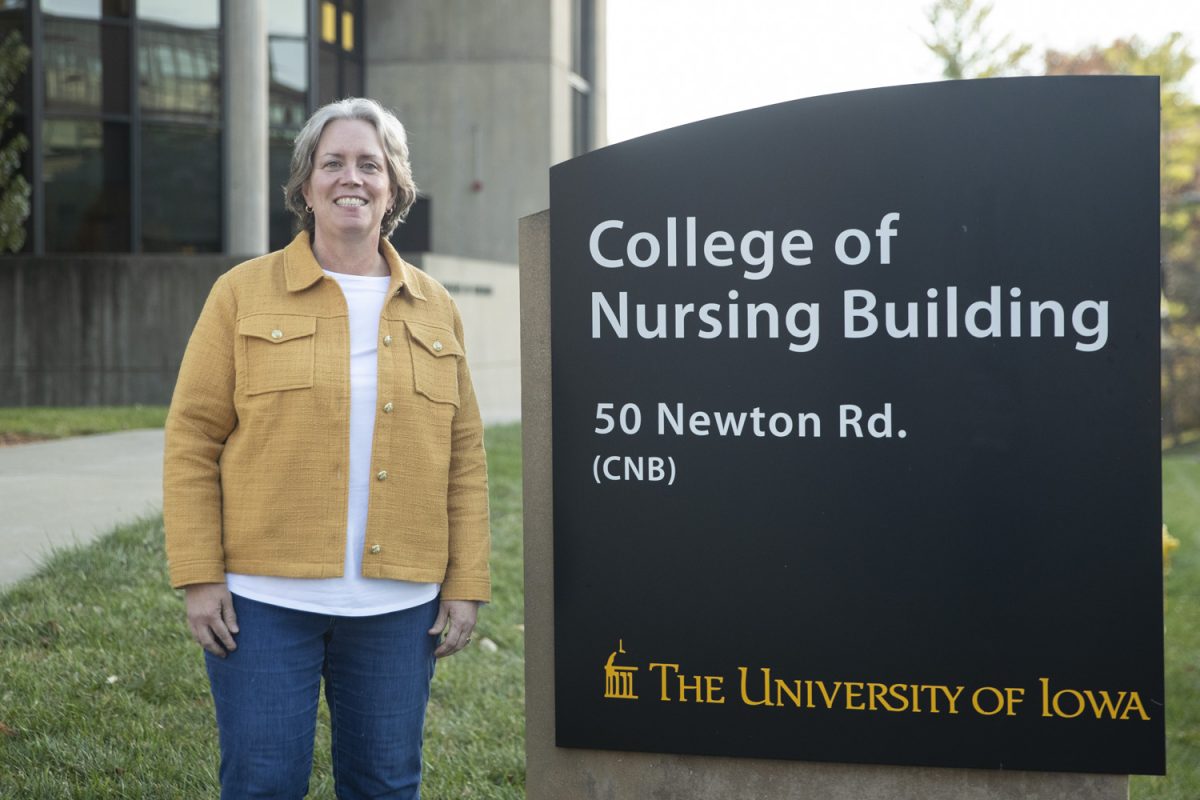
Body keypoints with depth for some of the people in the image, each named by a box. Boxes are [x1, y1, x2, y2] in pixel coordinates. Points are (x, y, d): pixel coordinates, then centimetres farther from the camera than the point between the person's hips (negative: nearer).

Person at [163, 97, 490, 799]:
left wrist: (466, 585, 4)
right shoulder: (245, 294, 1)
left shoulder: (434, 310, 10)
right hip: (265, 601, -2)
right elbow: (192, 439, -1)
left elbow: (465, 457, 10)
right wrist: (199, 578, -7)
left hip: (397, 607, 3)